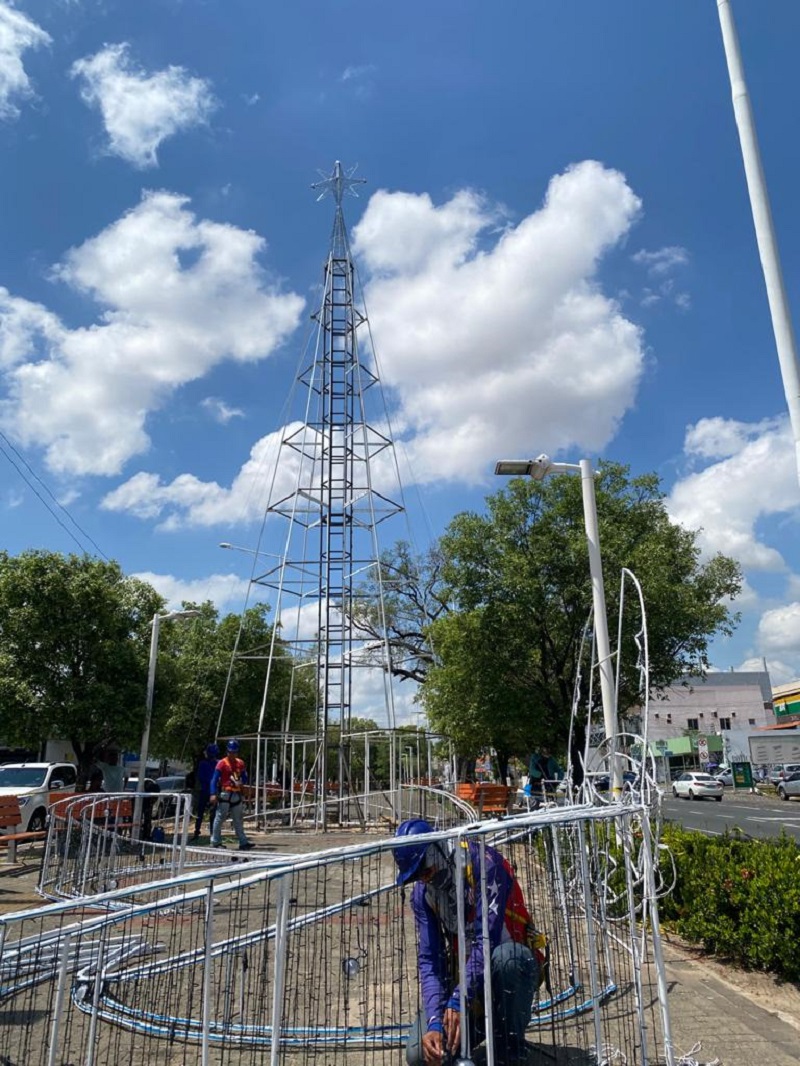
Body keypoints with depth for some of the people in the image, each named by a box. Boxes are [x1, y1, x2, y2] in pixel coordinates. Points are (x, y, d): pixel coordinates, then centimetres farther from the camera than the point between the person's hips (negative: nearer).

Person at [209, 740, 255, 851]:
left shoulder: (240, 763, 10)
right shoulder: (222, 763, -7)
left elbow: (245, 778, 15)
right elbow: (214, 779, -11)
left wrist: (241, 782, -8)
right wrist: (213, 794, -20)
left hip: (237, 795, 6)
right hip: (225, 794, -6)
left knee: (238, 820, 9)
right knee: (220, 817, -2)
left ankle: (243, 842, 12)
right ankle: (215, 842, 9)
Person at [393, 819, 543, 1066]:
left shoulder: (485, 863, -24)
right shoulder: (421, 893, -5)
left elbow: (487, 940, -31)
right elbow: (428, 960, -9)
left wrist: (460, 999, -35)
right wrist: (434, 1022, -23)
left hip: (516, 966, -5)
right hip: (463, 975, 5)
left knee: (506, 956, -40)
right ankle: (483, 1024, 16)